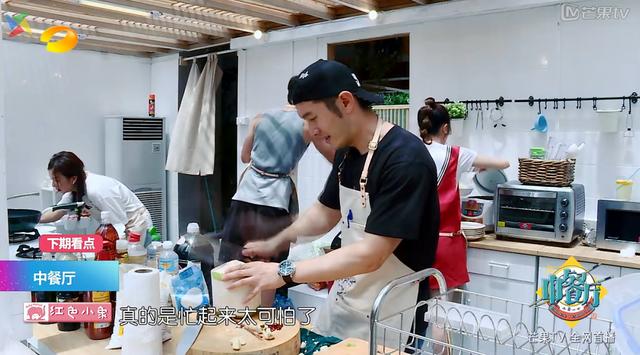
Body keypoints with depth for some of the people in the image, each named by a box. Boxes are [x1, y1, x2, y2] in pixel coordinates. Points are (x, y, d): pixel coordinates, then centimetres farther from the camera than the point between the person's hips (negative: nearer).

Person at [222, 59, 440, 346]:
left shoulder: (405, 159, -24)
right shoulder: (346, 152, 2)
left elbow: (370, 255, -27)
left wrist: (285, 272, -25)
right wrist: (275, 244, 4)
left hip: (388, 318, -7)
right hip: (341, 304, 7)